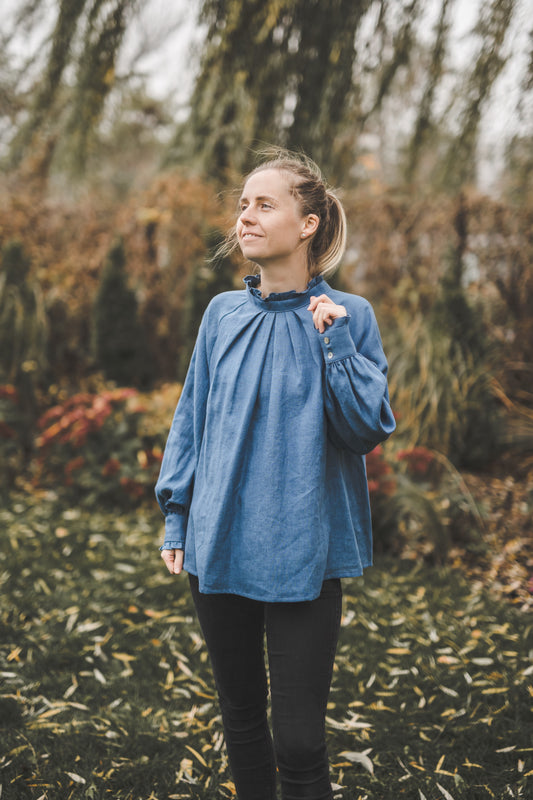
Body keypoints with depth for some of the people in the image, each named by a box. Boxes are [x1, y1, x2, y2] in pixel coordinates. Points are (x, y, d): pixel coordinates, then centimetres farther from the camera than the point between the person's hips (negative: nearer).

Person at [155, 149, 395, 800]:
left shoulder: (346, 316, -4)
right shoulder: (223, 314, 5)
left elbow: (370, 429, -7)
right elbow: (190, 419, 11)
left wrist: (334, 342, -16)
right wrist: (175, 518, 8)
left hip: (302, 559, -3)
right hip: (218, 549, 4)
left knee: (298, 740, -1)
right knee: (240, 716, 18)